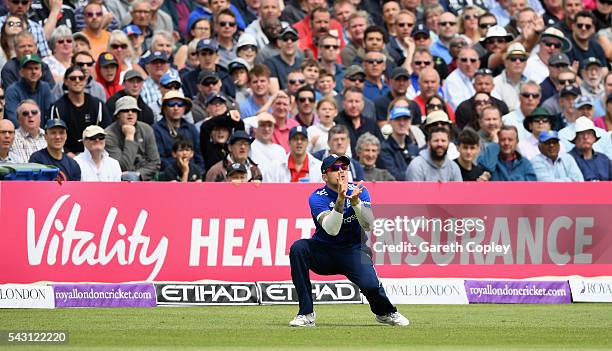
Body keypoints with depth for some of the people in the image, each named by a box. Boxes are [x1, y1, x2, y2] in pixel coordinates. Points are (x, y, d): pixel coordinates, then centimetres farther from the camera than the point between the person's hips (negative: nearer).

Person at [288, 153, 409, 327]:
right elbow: (332, 230, -28)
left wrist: (355, 201, -34)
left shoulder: (359, 191, -5)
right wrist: (340, 200, -40)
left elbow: (369, 225, -18)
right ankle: (306, 314, -25)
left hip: (354, 251, 0)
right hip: (324, 253, 0)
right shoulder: (317, 197, -12)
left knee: (369, 284, -29)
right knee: (298, 248, -30)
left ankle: (385, 313, 10)